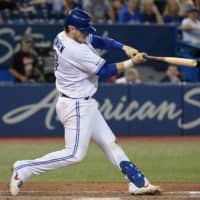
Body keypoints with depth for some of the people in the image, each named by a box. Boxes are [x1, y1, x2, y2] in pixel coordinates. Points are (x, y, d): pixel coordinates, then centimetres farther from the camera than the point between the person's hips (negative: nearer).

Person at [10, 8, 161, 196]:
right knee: (75, 154, -7)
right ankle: (23, 169, -1)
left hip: (85, 104, 11)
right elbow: (105, 71, -20)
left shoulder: (62, 38, 3)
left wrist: (124, 47, -3)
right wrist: (132, 62, -11)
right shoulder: (75, 51, -26)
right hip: (76, 106, -11)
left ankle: (138, 182, 13)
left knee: (108, 142, 10)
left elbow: (99, 41, 11)